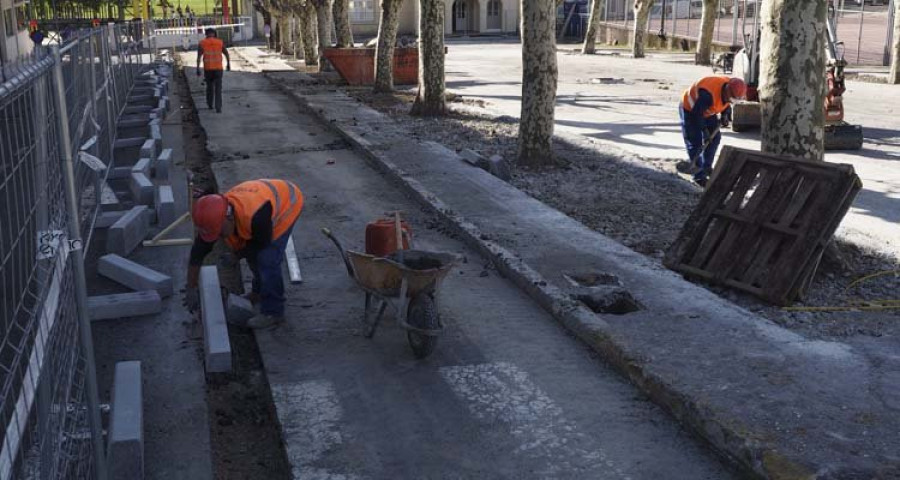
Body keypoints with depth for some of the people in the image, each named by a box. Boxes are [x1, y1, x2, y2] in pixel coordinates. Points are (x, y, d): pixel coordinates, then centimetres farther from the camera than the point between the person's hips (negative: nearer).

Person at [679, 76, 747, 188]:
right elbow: (697, 113, -33)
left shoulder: (728, 90, -15)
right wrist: (704, 130, -28)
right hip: (690, 110, -8)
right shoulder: (708, 94, -40)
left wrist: (725, 115, -10)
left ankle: (706, 168, 24)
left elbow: (726, 104, 7)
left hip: (707, 111, 8)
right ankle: (699, 175, -8)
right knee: (695, 142, -11)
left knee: (714, 137, 9)